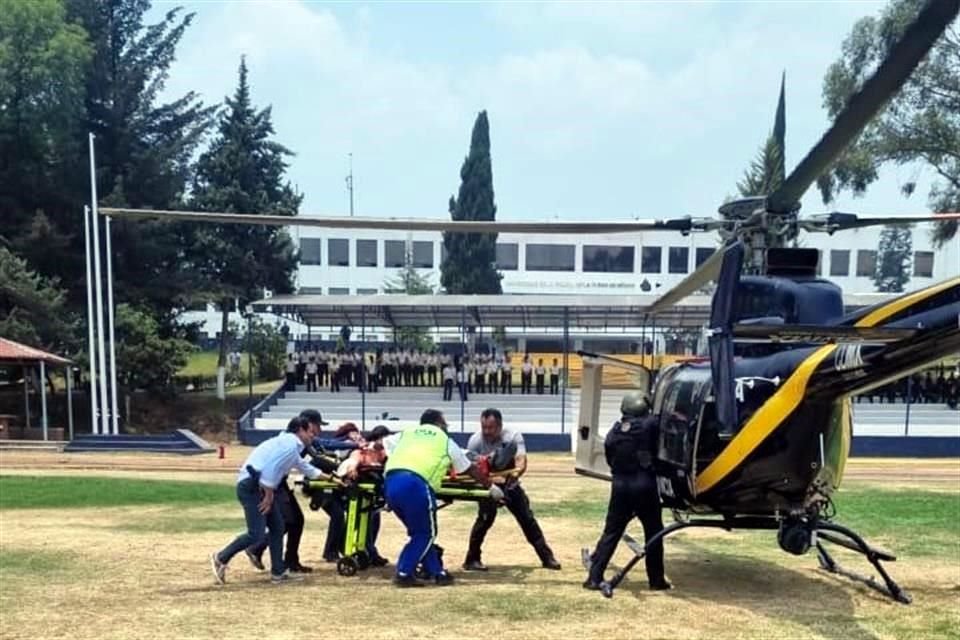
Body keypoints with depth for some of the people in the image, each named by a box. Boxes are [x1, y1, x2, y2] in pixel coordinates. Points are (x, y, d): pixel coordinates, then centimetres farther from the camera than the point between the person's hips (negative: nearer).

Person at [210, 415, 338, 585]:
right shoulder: (289, 443, -11)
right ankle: (221, 558, 5)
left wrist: (330, 478, 41)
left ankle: (278, 572, 16)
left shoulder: (291, 444, 22)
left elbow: (306, 468, 35)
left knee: (277, 527, 11)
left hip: (259, 487, 11)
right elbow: (271, 468, -21)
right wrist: (269, 496, -15)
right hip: (251, 486, -11)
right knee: (256, 534, -11)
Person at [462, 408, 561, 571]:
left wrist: (514, 474, -57)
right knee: (485, 518, -18)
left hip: (510, 484, 2)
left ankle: (547, 557, 14)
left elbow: (521, 462, -35)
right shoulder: (475, 440, -23)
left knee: (527, 518, 4)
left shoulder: (513, 437, -23)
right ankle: (472, 560, -4)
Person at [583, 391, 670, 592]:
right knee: (654, 532, 11)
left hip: (620, 484, 4)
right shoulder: (650, 424, -5)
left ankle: (594, 577, 5)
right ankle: (656, 579, 17)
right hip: (644, 484, -4)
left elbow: (610, 458, 13)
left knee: (611, 532, 9)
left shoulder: (615, 431, 9)